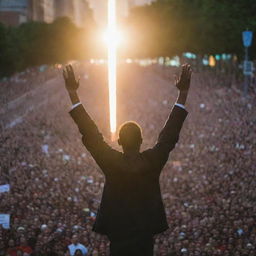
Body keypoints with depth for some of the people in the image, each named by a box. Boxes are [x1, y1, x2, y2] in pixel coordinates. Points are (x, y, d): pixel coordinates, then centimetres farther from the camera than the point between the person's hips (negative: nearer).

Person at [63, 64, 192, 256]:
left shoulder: (111, 162, -12)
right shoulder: (153, 161, -11)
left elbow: (90, 134, -9)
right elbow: (170, 134, -4)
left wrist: (73, 93, -5)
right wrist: (183, 93, 1)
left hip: (118, 235, -1)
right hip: (145, 235, 1)